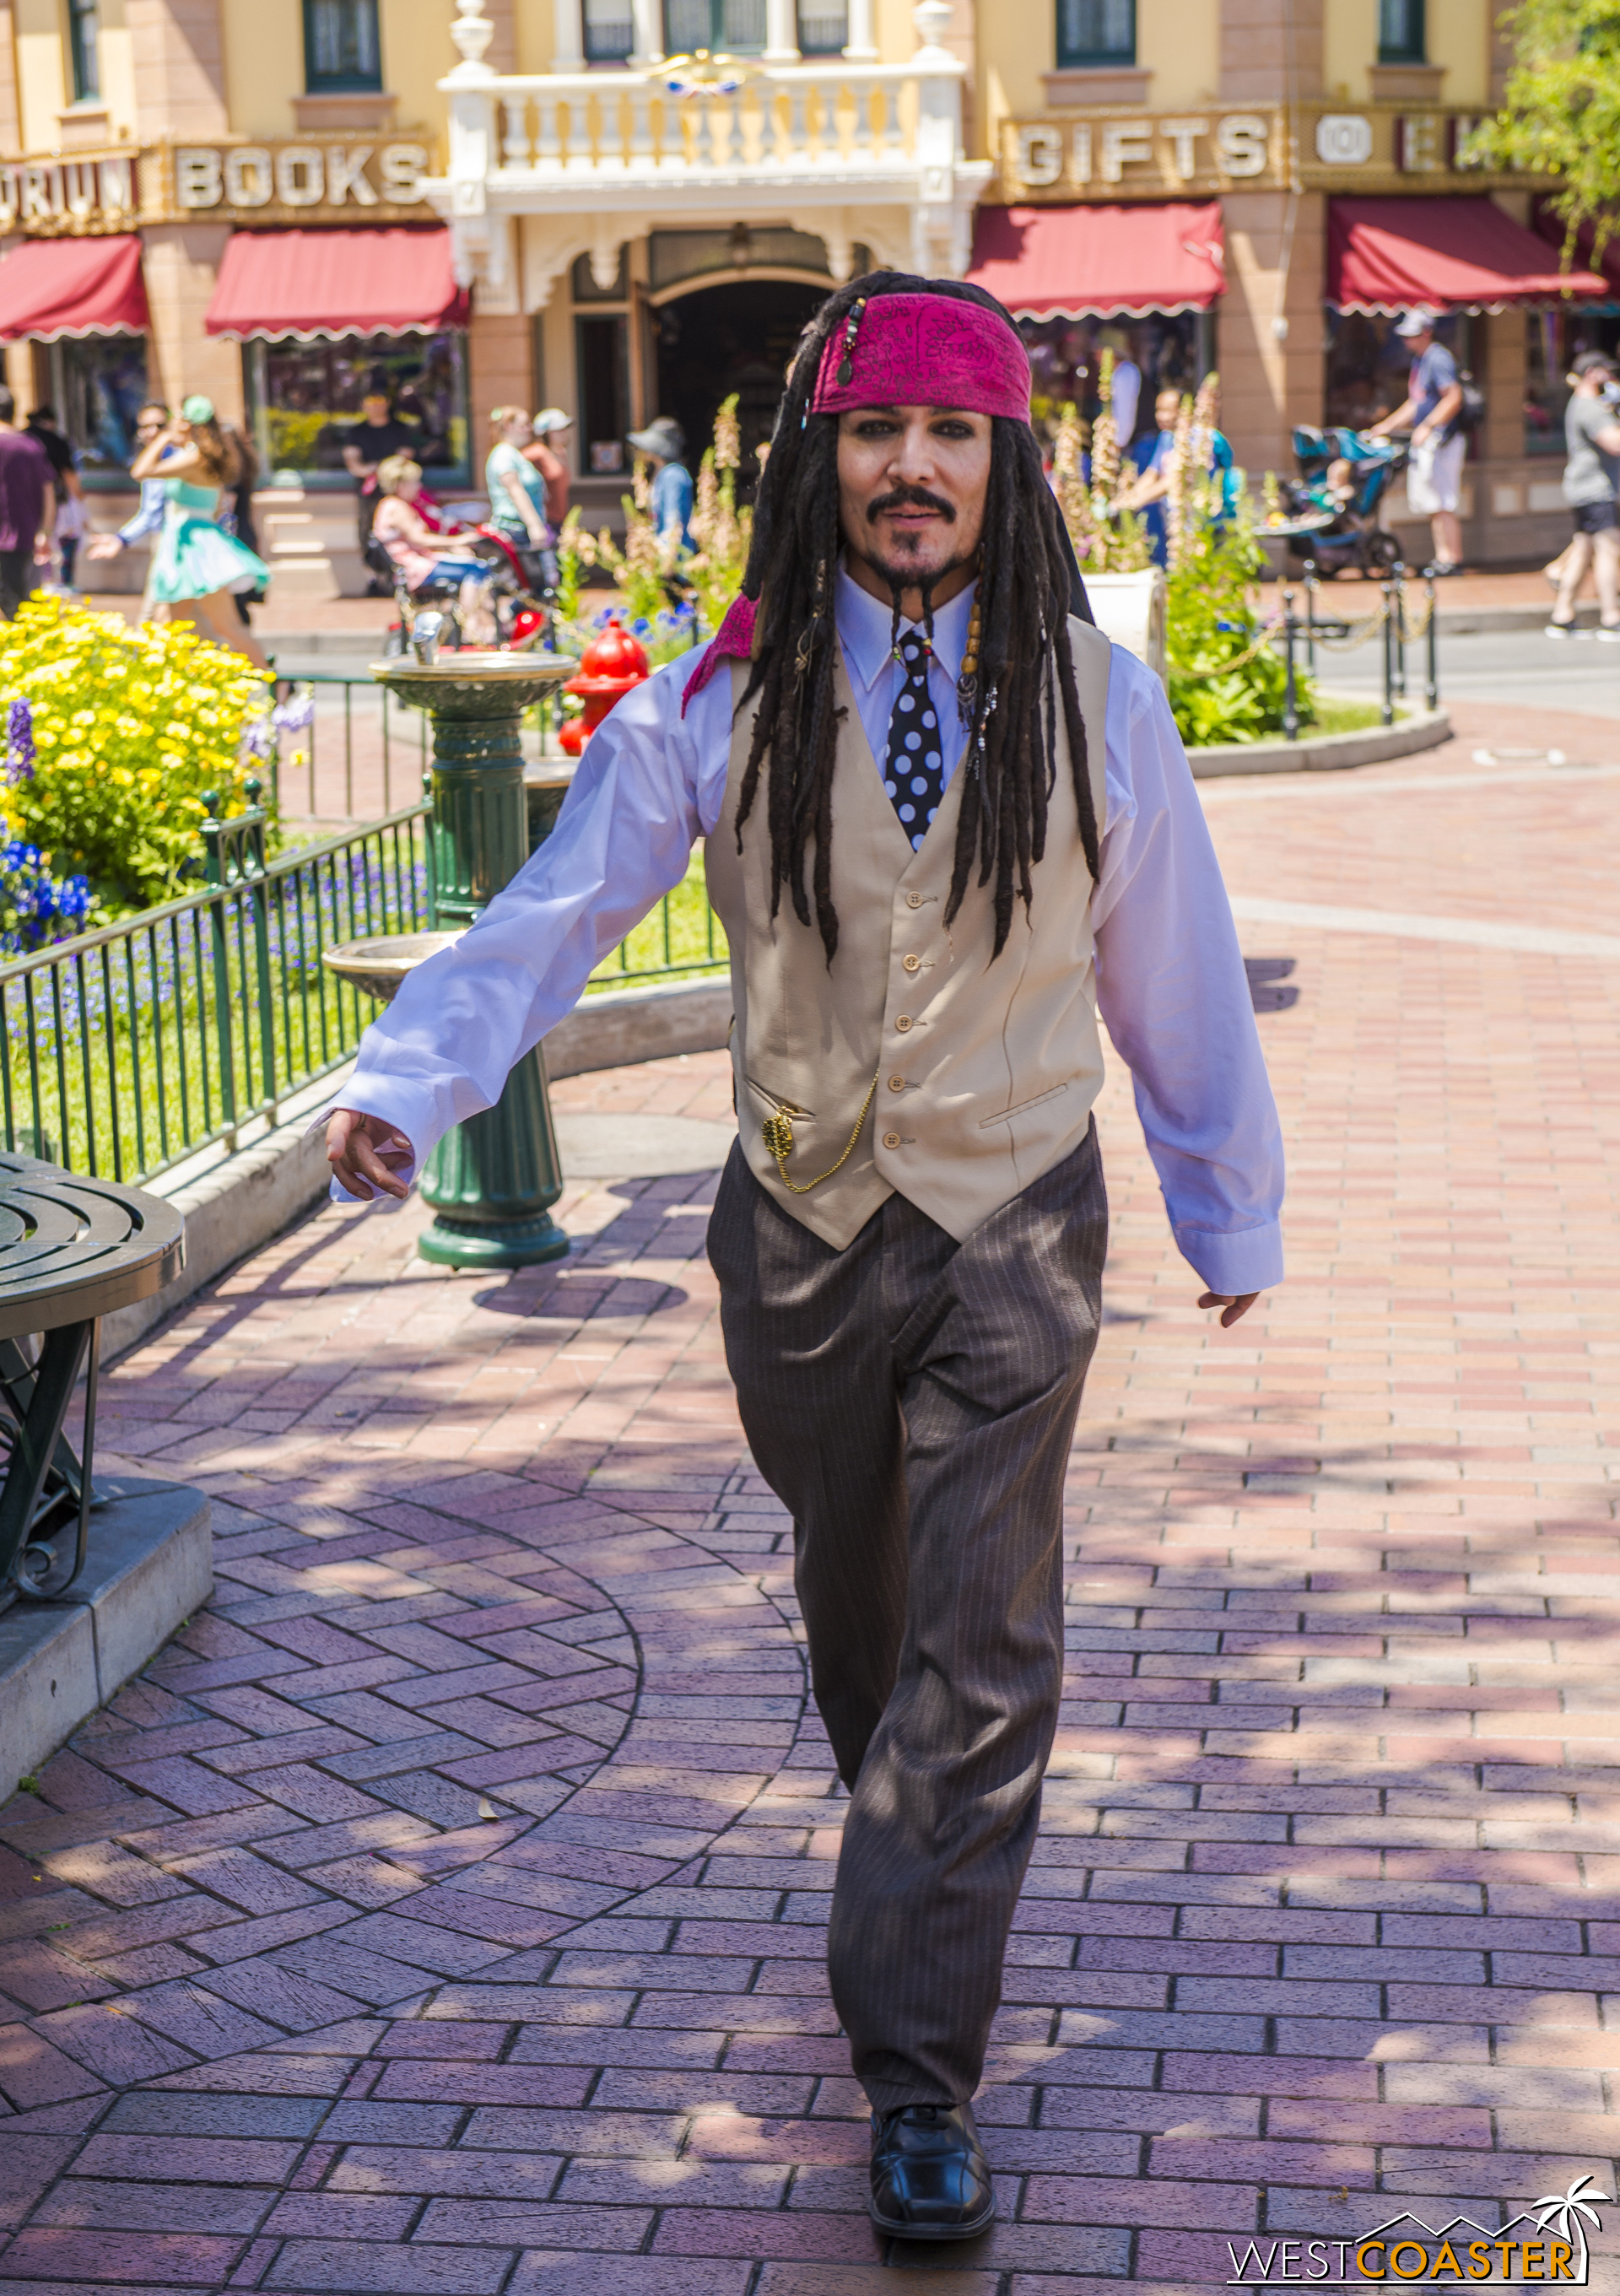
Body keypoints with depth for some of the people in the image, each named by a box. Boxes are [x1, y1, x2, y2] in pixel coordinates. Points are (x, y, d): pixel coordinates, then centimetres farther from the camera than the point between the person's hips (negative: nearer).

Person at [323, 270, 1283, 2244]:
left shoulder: (1092, 699, -5)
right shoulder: (725, 701, -7)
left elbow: (1173, 972, 4)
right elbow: (553, 911, -12)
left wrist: (1233, 1210, 13)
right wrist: (405, 1085, -29)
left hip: (1014, 1228, -1)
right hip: (799, 1221, 1)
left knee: (980, 1643, -5)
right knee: (853, 1594, 20)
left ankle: (918, 2075, 3)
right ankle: (915, 1848, 50)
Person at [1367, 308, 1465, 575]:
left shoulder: (1438, 359, -13)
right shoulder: (1419, 360, 18)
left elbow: (1454, 399, -22)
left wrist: (1427, 427, -26)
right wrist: (1387, 425, 23)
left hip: (1442, 440, -10)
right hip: (1425, 443, 10)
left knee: (1444, 503, -9)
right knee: (1431, 504, 10)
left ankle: (1453, 559, -7)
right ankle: (1442, 557, 15)